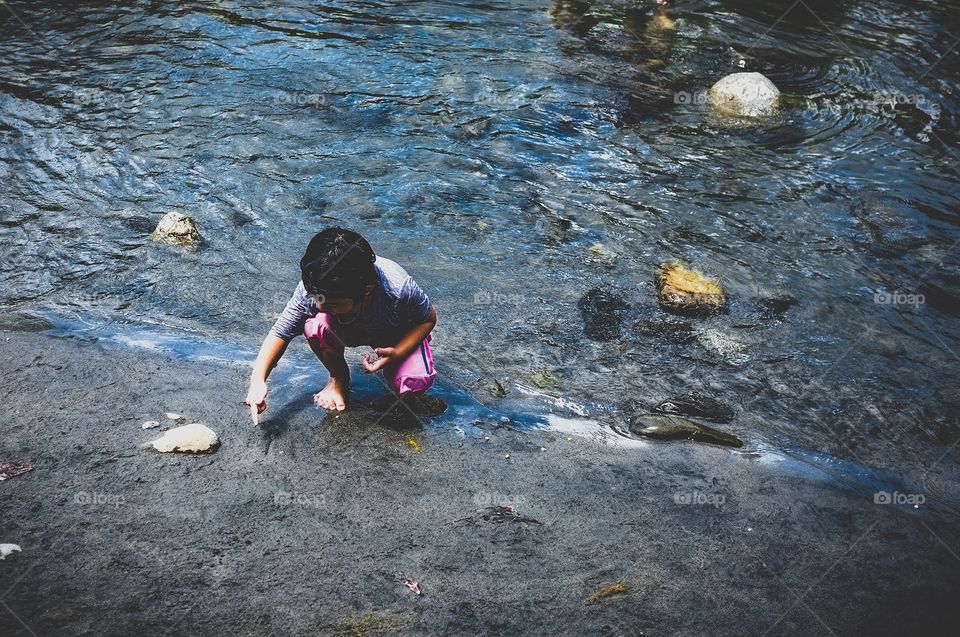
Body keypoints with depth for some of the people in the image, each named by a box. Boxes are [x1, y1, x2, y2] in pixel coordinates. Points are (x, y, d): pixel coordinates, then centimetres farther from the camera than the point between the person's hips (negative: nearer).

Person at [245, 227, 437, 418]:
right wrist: (258, 380, -37)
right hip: (348, 331, 2)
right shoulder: (313, 287, -34)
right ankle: (338, 379, 0)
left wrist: (397, 354, -34)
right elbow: (281, 332, -24)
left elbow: (428, 318, -20)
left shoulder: (398, 290, -41)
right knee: (315, 327, -32)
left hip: (398, 336, -2)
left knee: (415, 384, -28)